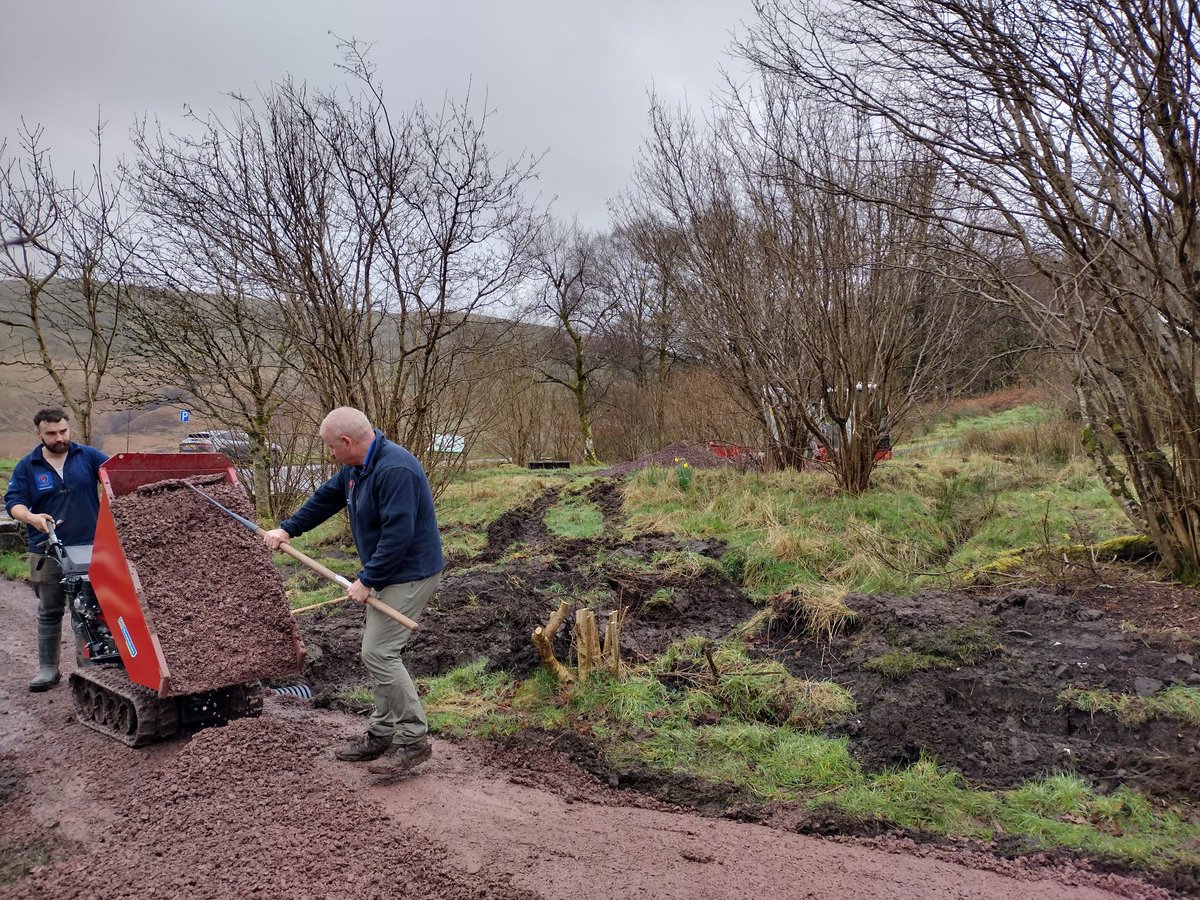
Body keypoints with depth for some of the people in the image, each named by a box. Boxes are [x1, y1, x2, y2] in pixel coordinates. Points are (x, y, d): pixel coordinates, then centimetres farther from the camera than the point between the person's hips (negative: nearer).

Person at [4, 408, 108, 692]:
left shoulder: (88, 456, 2)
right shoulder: (27, 466, 3)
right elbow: (13, 501, -1)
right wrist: (31, 517, -22)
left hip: (90, 548, -1)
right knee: (49, 612, 10)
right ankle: (47, 668, 20)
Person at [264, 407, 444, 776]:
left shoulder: (394, 470, -26)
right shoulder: (356, 468, 7)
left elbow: (398, 535, -29)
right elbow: (326, 497, 23)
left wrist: (367, 580, -21)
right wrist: (288, 529, 24)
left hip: (411, 575, -10)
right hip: (389, 575, 10)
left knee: (379, 653, -11)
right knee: (378, 652, 14)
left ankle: (414, 740, -2)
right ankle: (382, 735, 25)